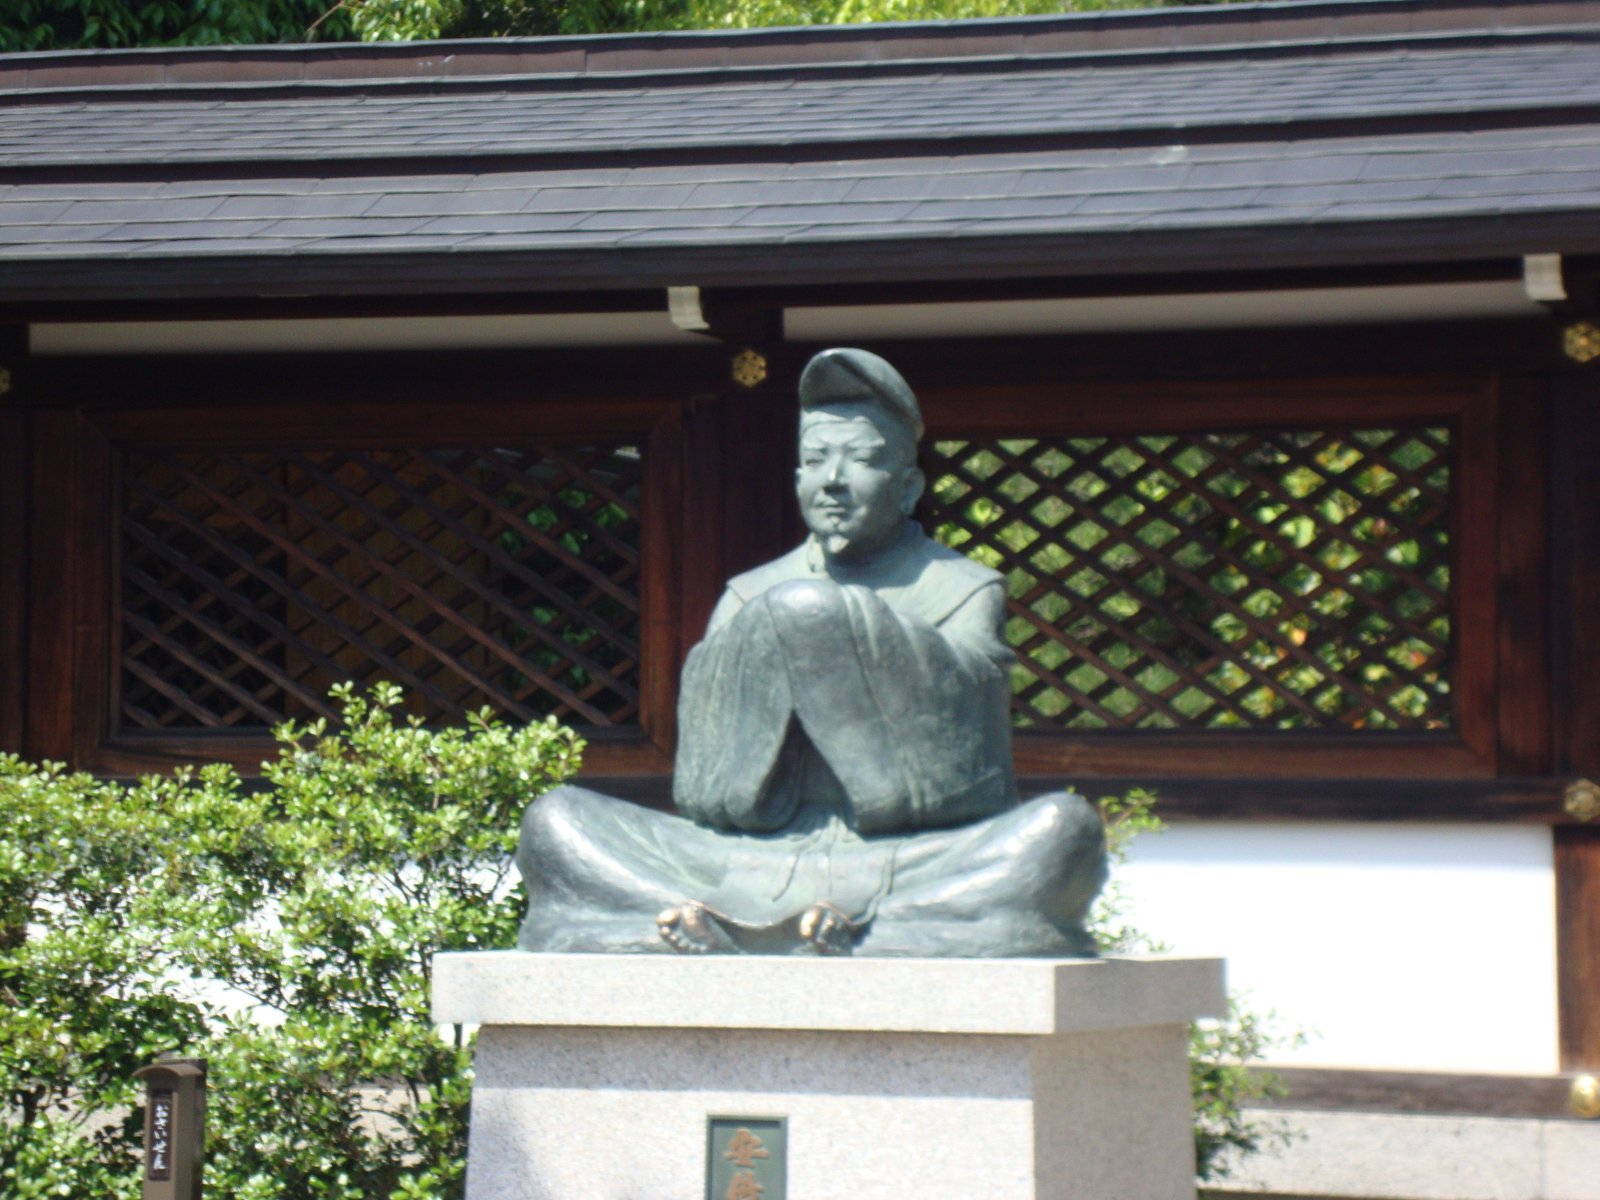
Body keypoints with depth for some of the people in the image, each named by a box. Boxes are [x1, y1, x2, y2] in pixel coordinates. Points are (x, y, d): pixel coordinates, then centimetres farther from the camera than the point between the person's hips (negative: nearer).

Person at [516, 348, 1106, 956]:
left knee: (1068, 828, -32)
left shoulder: (964, 591, 11)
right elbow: (704, 787, 3)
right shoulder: (751, 598, 18)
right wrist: (769, 631, -10)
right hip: (759, 871, 2)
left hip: (917, 875, -2)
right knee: (553, 821, -12)